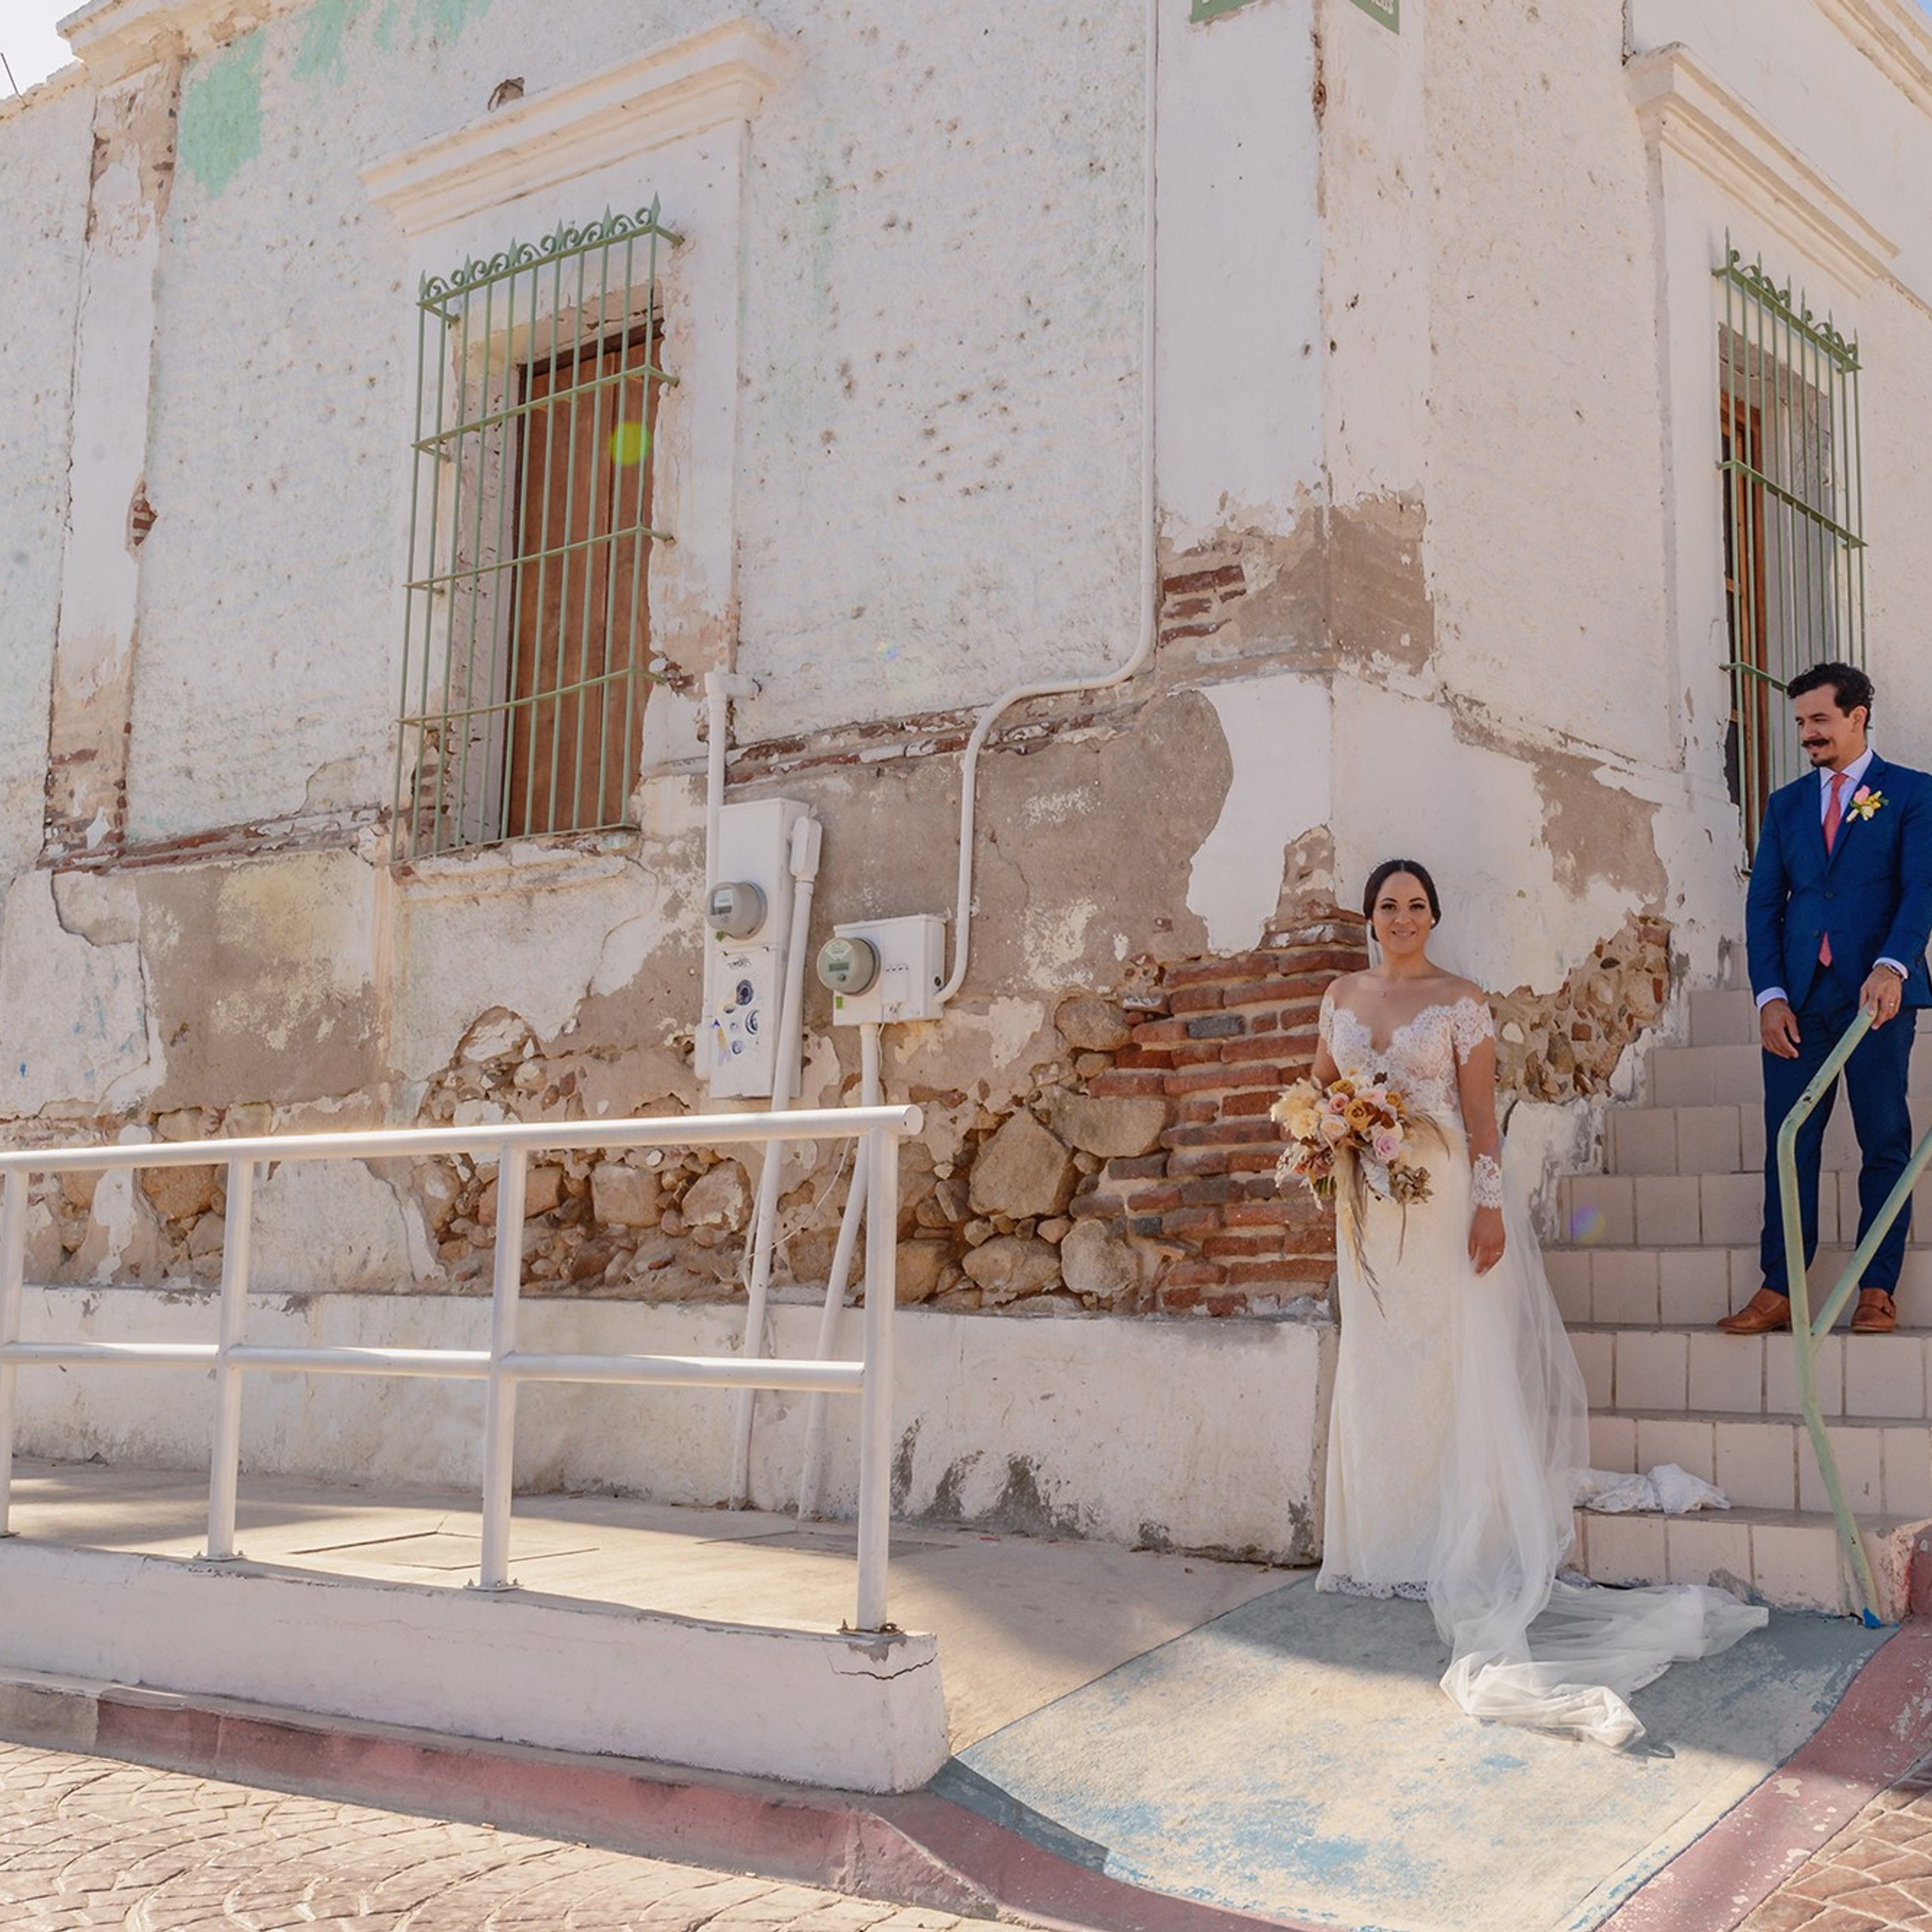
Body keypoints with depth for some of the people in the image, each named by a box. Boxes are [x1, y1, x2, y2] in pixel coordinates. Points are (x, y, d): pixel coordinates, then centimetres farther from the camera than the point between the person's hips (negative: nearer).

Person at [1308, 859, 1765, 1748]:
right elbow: (1320, 1083, 18)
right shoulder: (1341, 996, 8)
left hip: (1444, 1195, -4)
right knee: (1378, 1368, 8)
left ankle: (1472, 1548, 3)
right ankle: (1390, 1543, 19)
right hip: (1368, 1204, 4)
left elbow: (1481, 1110, -7)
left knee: (1460, 1361, -3)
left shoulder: (1461, 1001, -3)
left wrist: (1489, 1207, -14)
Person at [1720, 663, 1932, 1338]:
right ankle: (1778, 1290, 2)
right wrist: (1770, 995, -1)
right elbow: (1763, 905, 12)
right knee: (1788, 1146, 0)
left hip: (1877, 991, -3)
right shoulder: (1786, 803, 17)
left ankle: (1877, 1290, 8)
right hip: (1798, 997, 3)